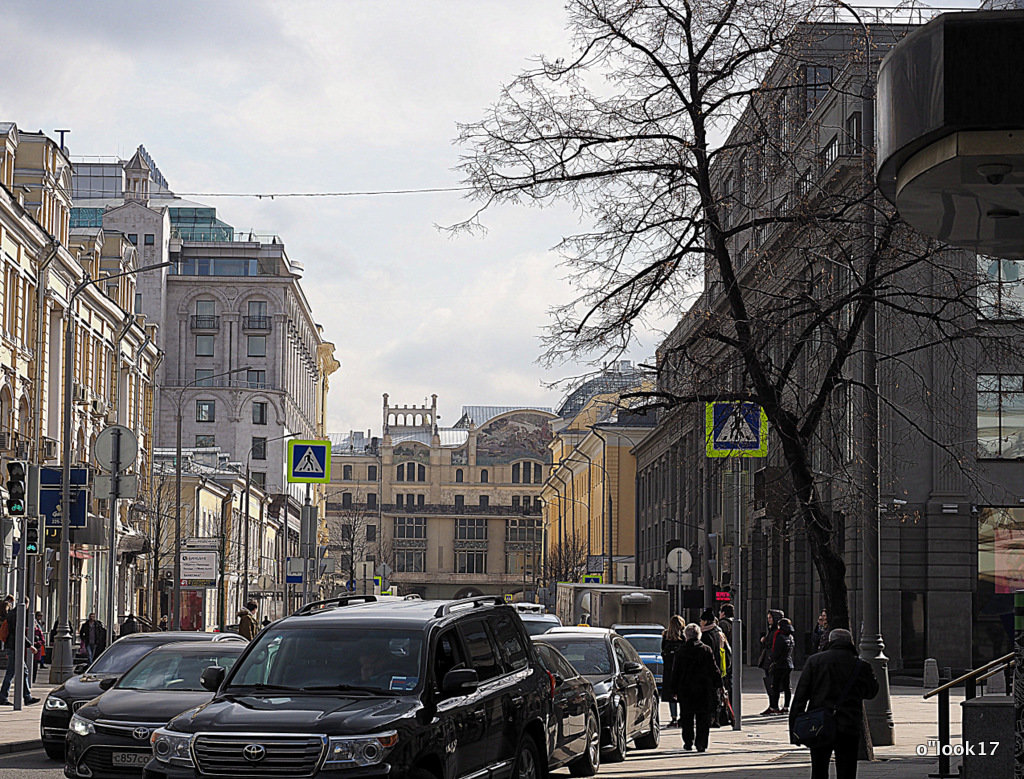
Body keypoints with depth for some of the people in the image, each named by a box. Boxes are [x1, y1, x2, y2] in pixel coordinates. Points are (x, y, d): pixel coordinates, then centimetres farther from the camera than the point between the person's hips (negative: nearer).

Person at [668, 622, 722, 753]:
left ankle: (688, 742, 11)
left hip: (685, 689, 0)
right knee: (703, 719, 3)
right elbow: (714, 670, 1)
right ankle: (701, 744, -2)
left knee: (687, 718, 11)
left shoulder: (681, 651, -1)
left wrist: (675, 690, 9)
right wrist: (718, 685, 10)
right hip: (704, 689, 0)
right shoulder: (706, 650, -2)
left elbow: (675, 672, 2)